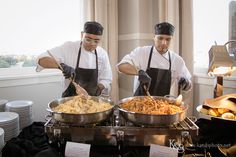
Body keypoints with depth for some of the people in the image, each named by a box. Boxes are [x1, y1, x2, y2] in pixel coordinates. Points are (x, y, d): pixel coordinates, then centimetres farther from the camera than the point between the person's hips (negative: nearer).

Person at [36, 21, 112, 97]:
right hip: (70, 99, -3)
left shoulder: (103, 54, 1)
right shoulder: (69, 47, -8)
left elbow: (106, 80, 8)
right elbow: (41, 59, -14)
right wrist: (61, 65, -30)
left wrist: (98, 88, -12)